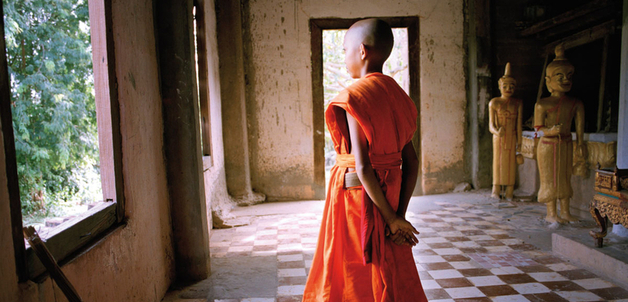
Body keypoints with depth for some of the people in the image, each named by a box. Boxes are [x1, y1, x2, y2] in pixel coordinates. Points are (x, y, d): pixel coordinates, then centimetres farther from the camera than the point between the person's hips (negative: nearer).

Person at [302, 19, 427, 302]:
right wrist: (399, 213, 1)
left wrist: (392, 218, -14)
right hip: (389, 195, 7)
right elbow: (411, 162, 3)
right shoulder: (396, 97, 6)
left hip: (357, 195, -7)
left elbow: (363, 166, -22)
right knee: (394, 277, 19)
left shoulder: (354, 97, -15)